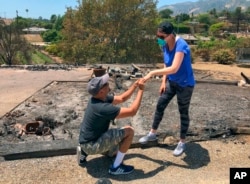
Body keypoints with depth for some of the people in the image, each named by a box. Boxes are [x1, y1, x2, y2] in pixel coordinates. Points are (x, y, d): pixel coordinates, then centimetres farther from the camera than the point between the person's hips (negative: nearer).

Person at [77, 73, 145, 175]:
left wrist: (135, 85, -1)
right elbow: (132, 111, -26)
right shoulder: (103, 108, -30)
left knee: (114, 151, 34)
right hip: (92, 145, -9)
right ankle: (116, 167, -3)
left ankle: (84, 151, 20)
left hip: (88, 141, 9)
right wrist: (140, 90, -18)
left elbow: (121, 98, 10)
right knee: (129, 131, -14)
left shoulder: (100, 98, -2)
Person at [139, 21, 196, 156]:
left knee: (183, 112, 5)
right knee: (160, 106, 12)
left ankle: (182, 142, 23)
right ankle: (152, 134, 30)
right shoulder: (165, 45, -4)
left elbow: (174, 68, -39)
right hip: (171, 82, 8)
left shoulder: (181, 46, -29)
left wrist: (152, 73, -39)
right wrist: (164, 81, 3)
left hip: (185, 84, -7)